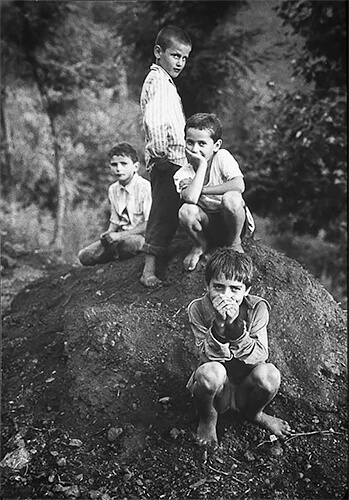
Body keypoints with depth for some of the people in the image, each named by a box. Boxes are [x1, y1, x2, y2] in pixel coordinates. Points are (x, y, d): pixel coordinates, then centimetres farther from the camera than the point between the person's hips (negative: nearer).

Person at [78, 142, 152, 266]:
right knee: (84, 256, -7)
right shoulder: (113, 190, 8)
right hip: (122, 236, 6)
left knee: (128, 242, -41)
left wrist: (120, 235, -21)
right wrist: (109, 234, -6)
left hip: (140, 236, -6)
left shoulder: (144, 187, -15)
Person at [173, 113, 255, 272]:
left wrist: (201, 189, -24)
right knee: (186, 211, -29)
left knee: (230, 198, -34)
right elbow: (190, 198, -33)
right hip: (209, 225, 2)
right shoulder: (182, 174, -11)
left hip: (233, 222, -2)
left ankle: (234, 243, -4)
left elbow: (239, 185, -30)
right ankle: (201, 244, 5)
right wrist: (202, 165, -25)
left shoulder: (222, 157, -13)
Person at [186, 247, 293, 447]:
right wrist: (219, 325, -37)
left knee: (268, 374, -31)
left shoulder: (257, 308, -12)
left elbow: (260, 357, -20)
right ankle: (207, 418, 2)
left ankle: (254, 413, 7)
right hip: (216, 390, -1)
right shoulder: (198, 309, -13)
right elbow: (208, 357, -20)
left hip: (244, 389, 1)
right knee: (210, 372, -35)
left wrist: (234, 325, -34)